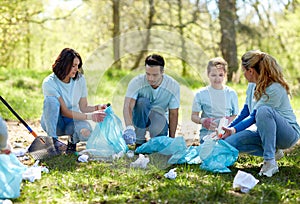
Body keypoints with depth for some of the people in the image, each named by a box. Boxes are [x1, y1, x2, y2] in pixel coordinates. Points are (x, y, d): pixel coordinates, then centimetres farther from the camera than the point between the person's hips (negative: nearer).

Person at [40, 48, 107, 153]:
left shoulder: (80, 79, -8)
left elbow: (83, 107, -3)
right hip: (53, 121, -2)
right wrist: (90, 116, -32)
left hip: (73, 120, 2)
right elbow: (65, 112, -24)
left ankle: (73, 139, 3)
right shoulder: (49, 83, -21)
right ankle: (53, 140, -23)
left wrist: (97, 107, -24)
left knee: (85, 132, -34)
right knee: (51, 100, -34)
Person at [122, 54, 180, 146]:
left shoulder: (173, 86, -19)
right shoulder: (136, 82, -25)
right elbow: (127, 107, -36)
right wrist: (129, 127, -56)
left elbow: (173, 114, -10)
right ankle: (139, 142, -21)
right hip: (139, 118, -1)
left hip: (159, 118, 1)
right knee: (143, 101, -35)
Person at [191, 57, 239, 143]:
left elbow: (235, 115, 11)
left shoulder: (231, 93, 9)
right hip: (207, 134, -1)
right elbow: (194, 116, 7)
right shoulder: (201, 94, 5)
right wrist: (203, 121, -14)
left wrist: (230, 120, -12)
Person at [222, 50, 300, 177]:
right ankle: (272, 151, -1)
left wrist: (234, 130, -24)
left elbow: (254, 117, -23)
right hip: (264, 131, 8)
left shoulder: (274, 89, -24)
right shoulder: (252, 85, 2)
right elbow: (245, 112, 14)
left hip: (289, 133, -8)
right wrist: (229, 128, 12)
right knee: (229, 142, -14)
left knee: (263, 110, -38)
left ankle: (270, 161, -31)